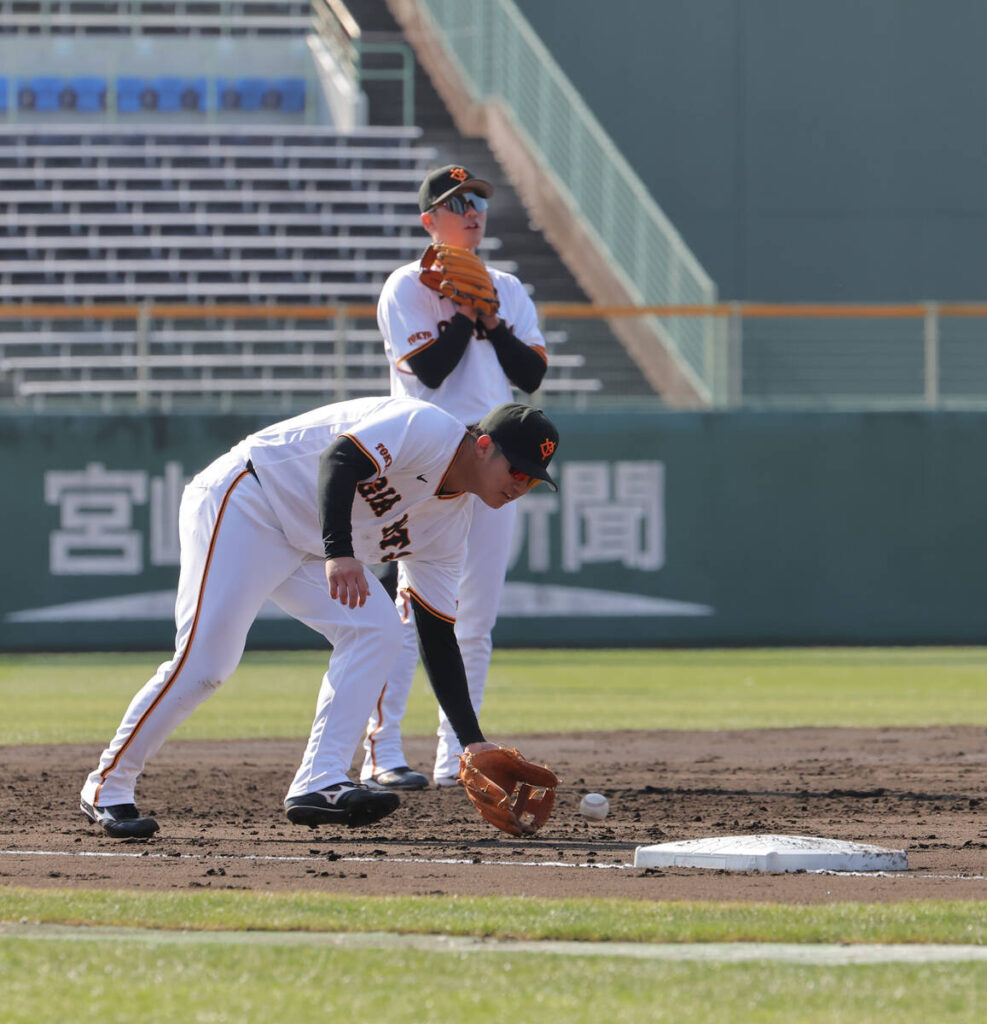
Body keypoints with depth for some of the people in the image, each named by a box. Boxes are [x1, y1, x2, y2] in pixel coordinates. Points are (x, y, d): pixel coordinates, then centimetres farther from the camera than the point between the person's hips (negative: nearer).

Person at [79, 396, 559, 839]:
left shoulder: (452, 520, 7)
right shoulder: (426, 428, -18)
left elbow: (437, 636, 8)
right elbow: (339, 458, -34)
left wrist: (473, 741, 2)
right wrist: (339, 552, -49)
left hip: (308, 544, 9)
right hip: (241, 500, -9)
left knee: (376, 633, -9)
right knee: (203, 661, -17)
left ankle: (318, 784, -14)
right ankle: (106, 789, -6)